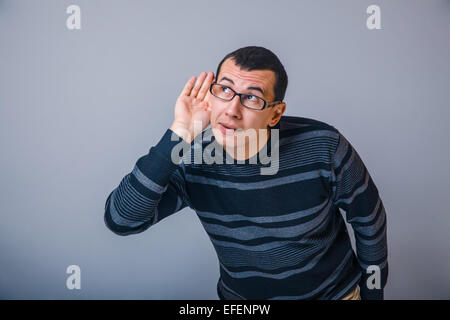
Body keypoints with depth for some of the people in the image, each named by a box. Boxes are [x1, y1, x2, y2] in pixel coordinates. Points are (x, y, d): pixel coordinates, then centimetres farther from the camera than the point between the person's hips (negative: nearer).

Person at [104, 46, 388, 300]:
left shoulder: (323, 146, -25)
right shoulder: (191, 159, -21)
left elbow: (369, 218, -9)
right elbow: (121, 220, -31)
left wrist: (373, 291, 2)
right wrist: (177, 136, -36)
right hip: (239, 295, 1)